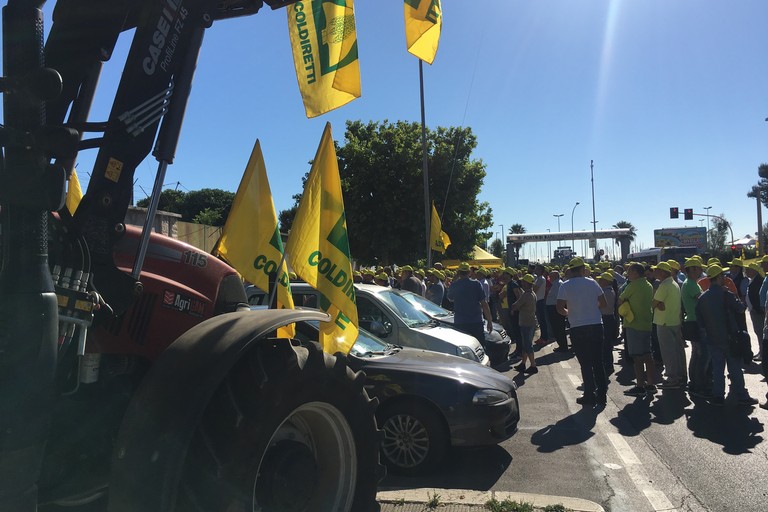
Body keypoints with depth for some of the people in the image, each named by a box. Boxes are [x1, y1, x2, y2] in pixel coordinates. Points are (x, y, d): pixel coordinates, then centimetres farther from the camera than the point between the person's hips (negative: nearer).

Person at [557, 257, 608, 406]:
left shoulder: (565, 286, -6)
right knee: (598, 361, 12)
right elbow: (603, 303, 6)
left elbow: (560, 308, -9)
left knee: (585, 363, 6)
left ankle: (590, 395, 9)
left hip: (578, 328, -2)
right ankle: (602, 394, 16)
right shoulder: (592, 283, 1)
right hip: (596, 325, 2)